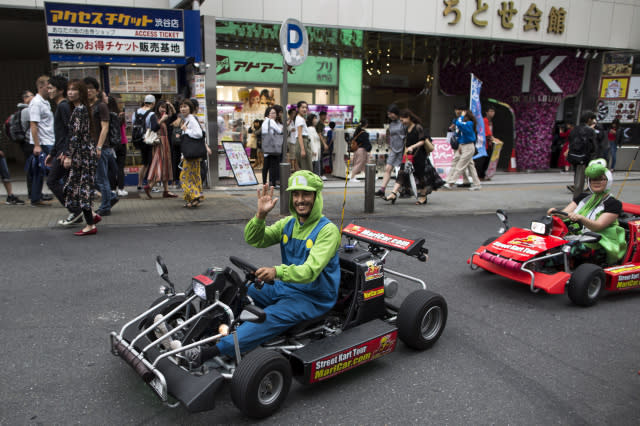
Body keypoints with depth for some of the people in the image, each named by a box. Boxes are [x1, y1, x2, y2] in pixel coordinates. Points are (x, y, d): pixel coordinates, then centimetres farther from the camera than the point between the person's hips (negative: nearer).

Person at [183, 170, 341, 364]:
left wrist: (277, 272, -43)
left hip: (313, 297, -8)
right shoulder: (288, 223, 6)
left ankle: (213, 351, -39)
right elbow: (254, 240, -2)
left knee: (271, 317, -31)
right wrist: (261, 214, -21)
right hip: (285, 286, 8)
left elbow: (310, 271, -26)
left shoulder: (328, 230, -15)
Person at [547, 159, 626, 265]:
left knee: (581, 247, -38)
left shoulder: (613, 204, -1)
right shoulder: (583, 197, 17)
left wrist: (580, 218, -35)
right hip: (577, 238, 6)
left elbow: (598, 226, -16)